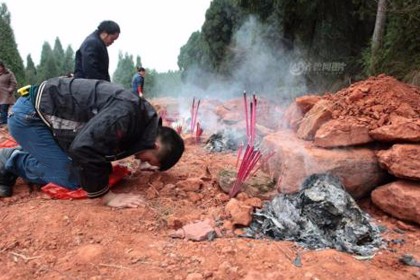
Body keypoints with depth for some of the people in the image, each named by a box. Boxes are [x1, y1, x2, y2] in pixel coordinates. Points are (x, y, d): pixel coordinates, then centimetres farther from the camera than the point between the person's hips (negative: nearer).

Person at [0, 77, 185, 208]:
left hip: (47, 112, 9)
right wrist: (107, 196, -30)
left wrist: (154, 165, 12)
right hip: (30, 114, -9)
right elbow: (85, 149, -39)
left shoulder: (145, 120, -2)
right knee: (74, 179, -14)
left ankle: (22, 154, 23)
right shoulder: (127, 113, -32)